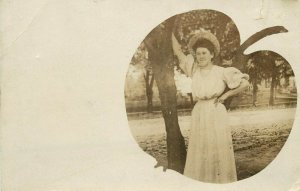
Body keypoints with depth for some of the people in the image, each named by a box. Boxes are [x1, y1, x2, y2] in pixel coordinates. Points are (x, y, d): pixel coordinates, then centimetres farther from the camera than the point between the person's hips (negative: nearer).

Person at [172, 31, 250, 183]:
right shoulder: (195, 70, 8)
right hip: (199, 117, 4)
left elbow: (245, 83, -6)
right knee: (199, 158, 6)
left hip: (217, 116, -4)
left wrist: (225, 95, -3)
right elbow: (178, 52, 3)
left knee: (219, 158, 0)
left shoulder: (222, 72, -3)